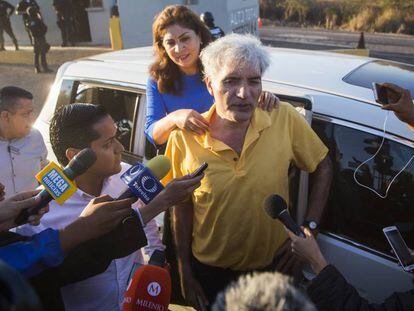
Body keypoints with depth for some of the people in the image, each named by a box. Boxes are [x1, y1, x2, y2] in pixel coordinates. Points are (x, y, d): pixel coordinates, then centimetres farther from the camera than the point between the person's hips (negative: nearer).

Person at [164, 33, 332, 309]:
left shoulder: (285, 118, -16)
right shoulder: (185, 137, -16)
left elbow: (323, 166, -1)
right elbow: (182, 207, -5)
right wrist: (185, 272, -2)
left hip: (275, 265, 1)